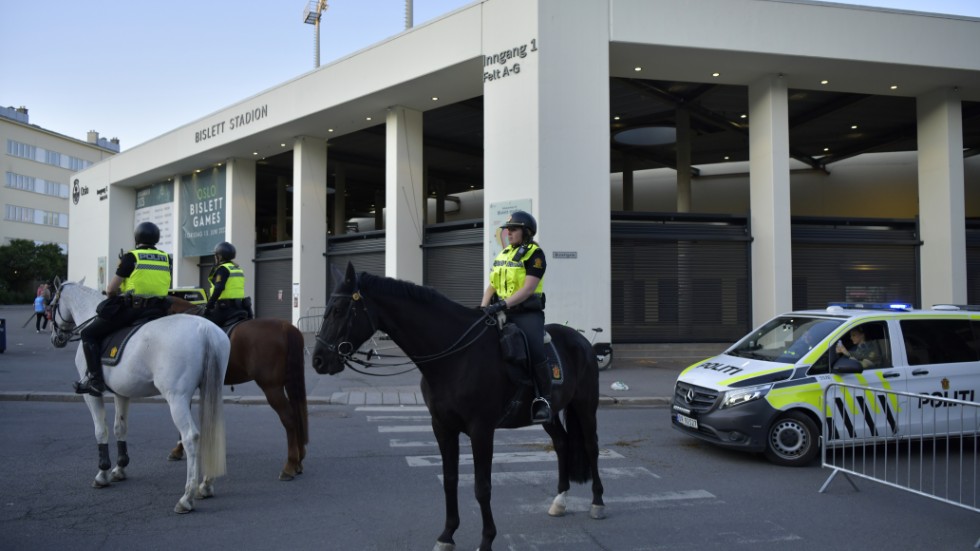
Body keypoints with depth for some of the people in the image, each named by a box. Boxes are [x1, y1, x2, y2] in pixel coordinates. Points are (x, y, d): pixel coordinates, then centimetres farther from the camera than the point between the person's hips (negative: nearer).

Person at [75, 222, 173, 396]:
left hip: (130, 309, -5)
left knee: (89, 334, 9)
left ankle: (95, 379, 1)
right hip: (157, 312, 5)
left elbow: (110, 290, -4)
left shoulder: (131, 257, -5)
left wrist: (119, 292, 16)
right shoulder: (167, 259, 9)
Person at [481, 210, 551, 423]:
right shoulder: (502, 255, 18)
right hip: (503, 312, 7)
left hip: (527, 312, -7)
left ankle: (544, 400, -13)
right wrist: (483, 307, -3)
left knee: (535, 351, -26)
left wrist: (502, 304, -26)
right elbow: (491, 286, 16)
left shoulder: (534, 254, -5)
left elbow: (528, 288, -16)